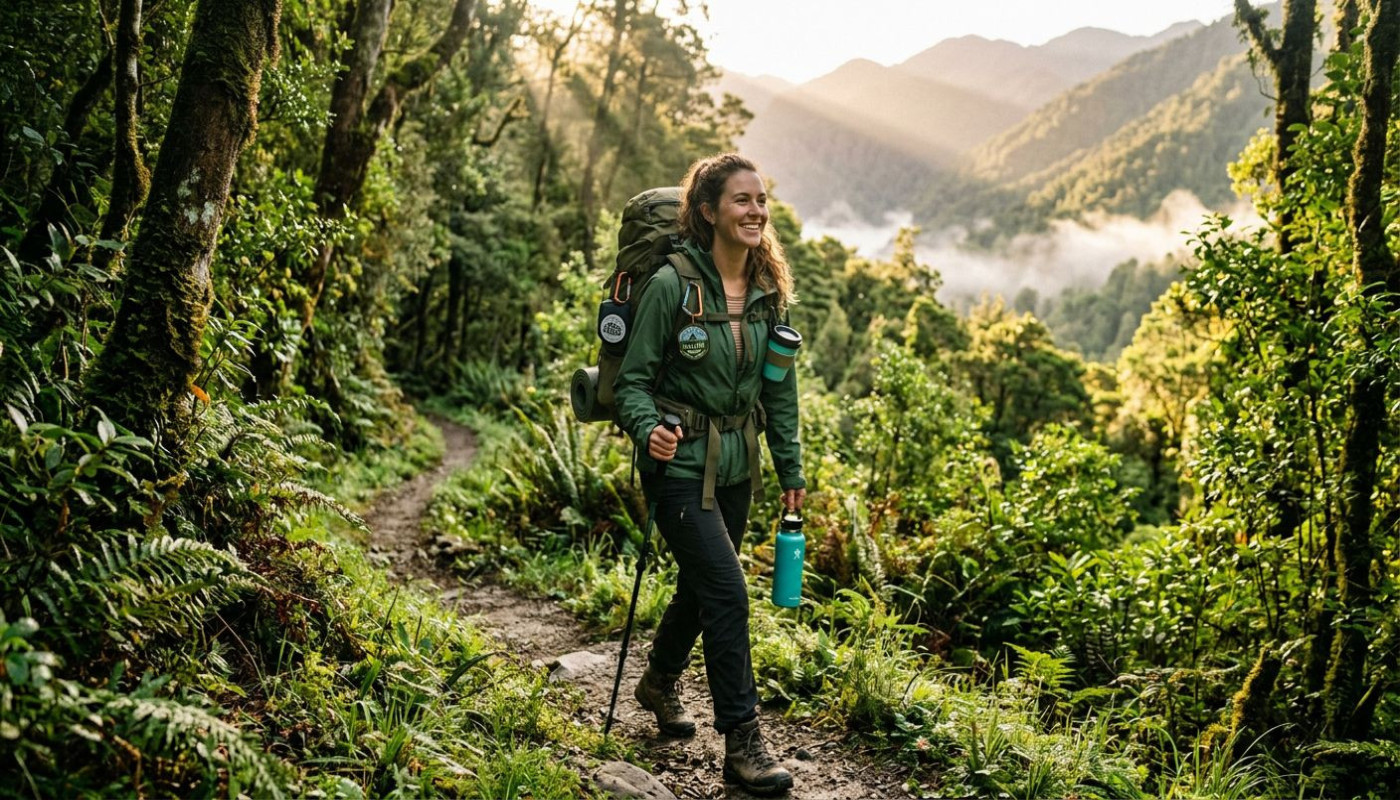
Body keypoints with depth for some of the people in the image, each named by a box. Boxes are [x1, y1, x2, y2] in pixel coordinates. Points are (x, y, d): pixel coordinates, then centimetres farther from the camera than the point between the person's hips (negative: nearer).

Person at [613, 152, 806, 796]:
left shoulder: (768, 289, 3)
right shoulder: (672, 286, -15)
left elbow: (779, 386, 10)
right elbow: (633, 379, -11)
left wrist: (790, 466, 11)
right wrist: (648, 430, -31)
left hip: (736, 464, 6)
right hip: (681, 461, -6)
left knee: (701, 584, 19)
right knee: (726, 592, -11)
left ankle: (659, 683, 45)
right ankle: (742, 742, 2)